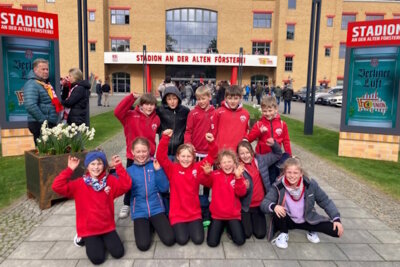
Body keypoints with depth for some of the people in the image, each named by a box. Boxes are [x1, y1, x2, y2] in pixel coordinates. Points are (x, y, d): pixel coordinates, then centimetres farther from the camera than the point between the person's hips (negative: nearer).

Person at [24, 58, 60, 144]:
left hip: (51, 124, 9)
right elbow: (30, 106, -25)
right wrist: (44, 120, -22)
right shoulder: (32, 84, -13)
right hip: (40, 125, -9)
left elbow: (52, 102, 29)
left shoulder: (46, 83, 16)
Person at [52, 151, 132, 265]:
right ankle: (89, 241, 18)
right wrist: (70, 169, -24)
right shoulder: (79, 184, -8)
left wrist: (118, 167, -21)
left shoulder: (110, 180, -3)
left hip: (107, 227, 2)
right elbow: (57, 187, -17)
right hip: (88, 229, -2)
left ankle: (103, 240, 22)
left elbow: (126, 185, -16)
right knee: (97, 258, -14)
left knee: (118, 253, -8)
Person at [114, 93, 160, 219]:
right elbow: (117, 112, -25)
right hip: (132, 155, -2)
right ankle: (126, 205, 29)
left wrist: (152, 150, -1)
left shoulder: (156, 119, 1)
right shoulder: (131, 115, -9)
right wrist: (132, 97, -27)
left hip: (149, 156, 2)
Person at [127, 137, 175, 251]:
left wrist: (158, 170, -15)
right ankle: (147, 225, 13)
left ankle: (154, 223, 14)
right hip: (139, 210, 0)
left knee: (169, 240, -13)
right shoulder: (130, 170, 3)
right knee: (143, 245, -17)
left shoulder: (155, 165, 0)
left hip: (156, 208, 0)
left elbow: (164, 188, -3)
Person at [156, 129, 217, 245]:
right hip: (177, 213, -1)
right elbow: (160, 157, -20)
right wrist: (165, 138, -34)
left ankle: (191, 225, 23)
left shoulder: (197, 168, -1)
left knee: (198, 239, -8)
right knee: (182, 239, -12)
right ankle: (178, 226, 20)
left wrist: (211, 142, -24)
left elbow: (212, 156, -5)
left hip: (194, 212, 2)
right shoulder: (172, 169, -7)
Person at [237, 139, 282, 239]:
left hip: (259, 204, 4)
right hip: (245, 205, -3)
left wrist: (274, 144, -8)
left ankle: (254, 220, 35)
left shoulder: (260, 160, -2)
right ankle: (245, 220, 27)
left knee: (260, 234, 4)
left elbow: (278, 155, 11)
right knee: (246, 234, -5)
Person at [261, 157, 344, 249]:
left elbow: (325, 201, -5)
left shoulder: (310, 184, -16)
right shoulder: (278, 186, -21)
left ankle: (311, 230, 14)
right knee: (277, 211, -34)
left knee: (336, 230, -15)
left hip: (308, 220, 2)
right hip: (288, 221, -1)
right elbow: (264, 203, -25)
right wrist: (274, 206, -46)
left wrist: (336, 219, -14)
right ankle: (283, 234, -4)